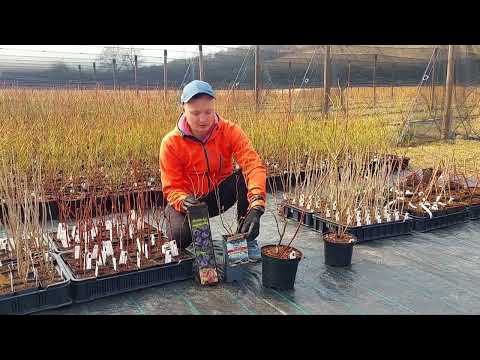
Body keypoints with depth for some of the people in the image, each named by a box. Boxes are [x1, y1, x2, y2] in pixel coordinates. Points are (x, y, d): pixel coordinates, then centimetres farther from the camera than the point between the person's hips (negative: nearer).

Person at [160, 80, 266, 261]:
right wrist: (183, 202, -40)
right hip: (189, 199, -1)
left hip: (221, 193, 2)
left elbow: (253, 165, -31)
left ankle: (246, 237, -10)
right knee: (180, 236, -31)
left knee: (245, 175, -29)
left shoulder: (229, 131, -17)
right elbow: (172, 188, -15)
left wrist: (256, 207, -46)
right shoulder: (171, 143, -18)